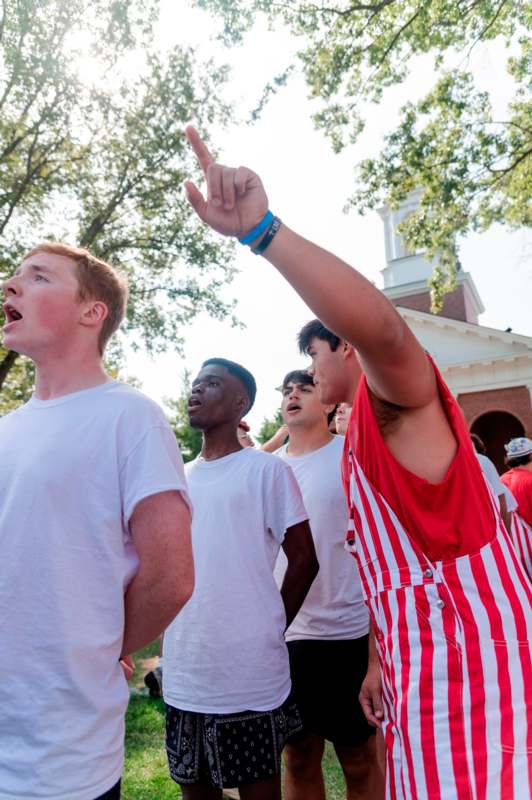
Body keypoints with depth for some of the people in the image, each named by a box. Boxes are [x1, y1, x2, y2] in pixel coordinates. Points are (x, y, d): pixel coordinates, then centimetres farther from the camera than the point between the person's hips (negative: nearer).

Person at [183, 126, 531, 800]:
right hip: (418, 660, 10)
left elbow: (381, 326, -35)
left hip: (466, 646, -10)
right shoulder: (360, 434, 20)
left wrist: (260, 229, -39)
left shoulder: (397, 395, -9)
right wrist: (382, 660, 22)